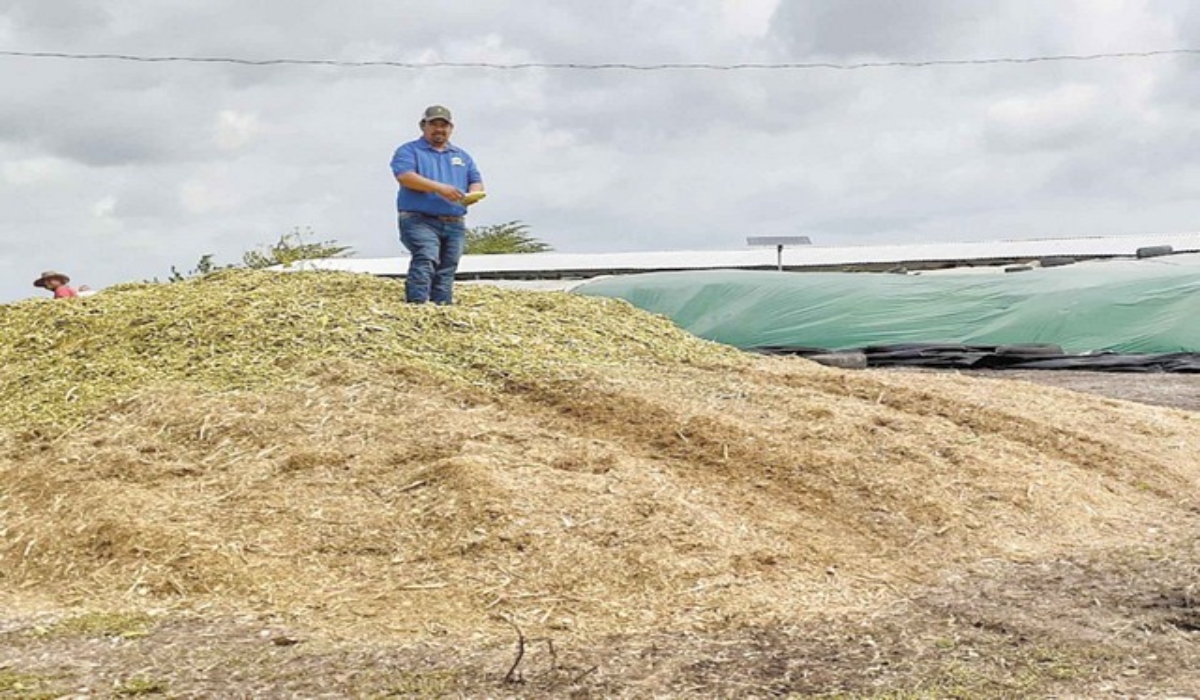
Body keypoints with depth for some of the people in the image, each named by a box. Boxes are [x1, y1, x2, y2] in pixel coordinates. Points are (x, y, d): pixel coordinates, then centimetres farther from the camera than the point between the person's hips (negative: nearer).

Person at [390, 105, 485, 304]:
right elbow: (405, 177, -11)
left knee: (446, 272, 2)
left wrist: (473, 194, -8)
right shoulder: (409, 151, 7)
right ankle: (416, 304, -36)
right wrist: (439, 187, -21)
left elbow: (476, 182, 18)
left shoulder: (462, 156, 24)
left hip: (455, 225, 5)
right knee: (426, 259, -26)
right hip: (420, 221, -5)